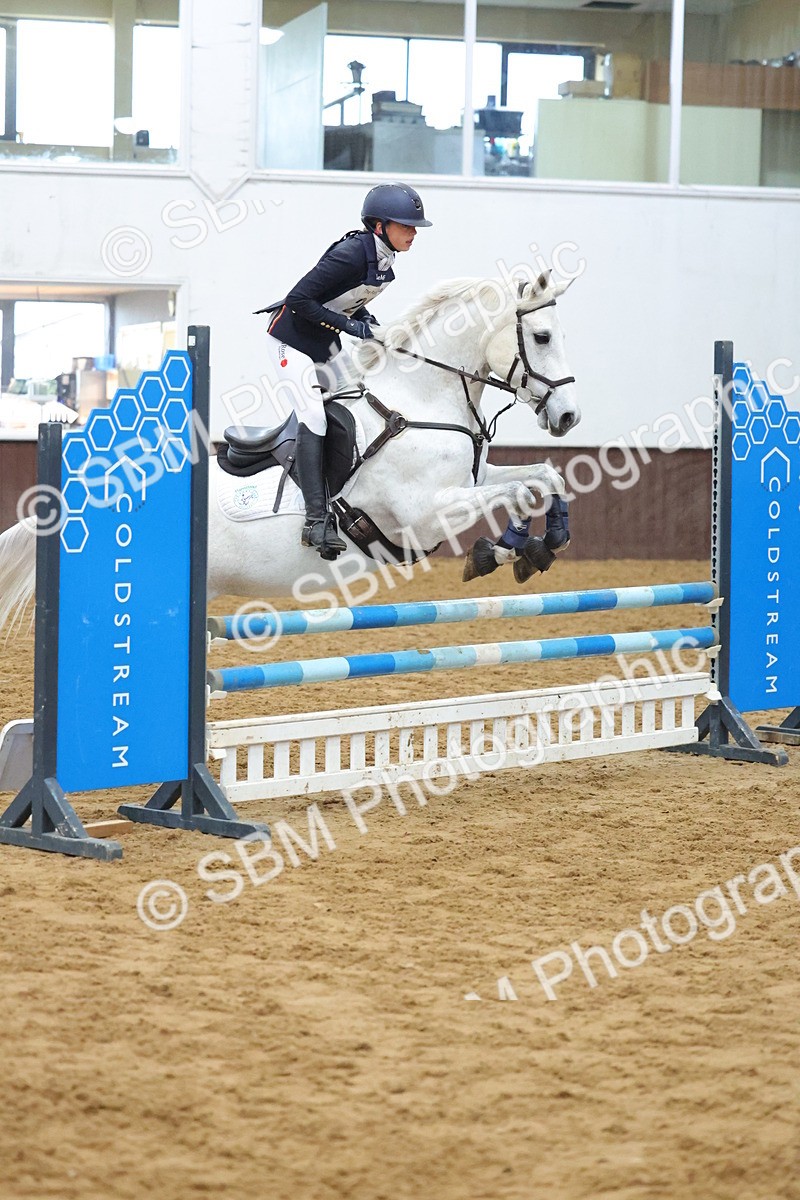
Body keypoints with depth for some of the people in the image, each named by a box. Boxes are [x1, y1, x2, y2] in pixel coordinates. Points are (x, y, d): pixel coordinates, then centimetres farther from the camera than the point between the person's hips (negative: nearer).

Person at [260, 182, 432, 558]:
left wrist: (375, 329, -1)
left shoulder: (383, 258, -1)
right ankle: (316, 521, -19)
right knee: (314, 418, -18)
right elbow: (299, 299, -29)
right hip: (291, 339, -10)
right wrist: (350, 326, -27)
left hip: (324, 344, 10)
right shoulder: (351, 254, -28)